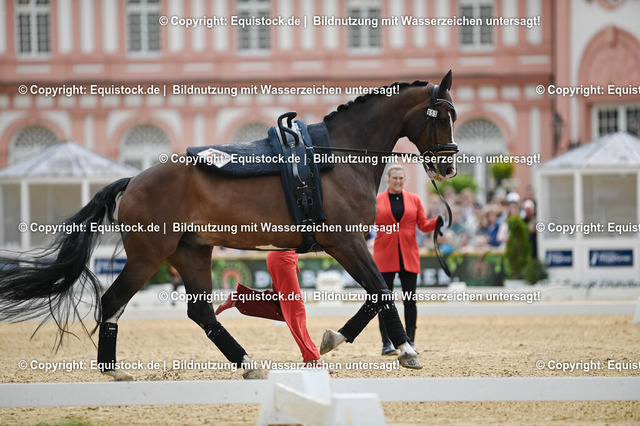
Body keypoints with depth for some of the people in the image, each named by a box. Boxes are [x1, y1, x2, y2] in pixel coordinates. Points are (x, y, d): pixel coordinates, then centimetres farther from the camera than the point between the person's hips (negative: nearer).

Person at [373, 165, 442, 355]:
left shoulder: (414, 200, 10)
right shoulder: (377, 201, 5)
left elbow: (424, 225, 8)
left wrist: (437, 222, -11)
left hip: (409, 256, 2)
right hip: (384, 256, -2)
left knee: (410, 300, 1)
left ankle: (410, 342, 7)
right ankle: (386, 343, 2)